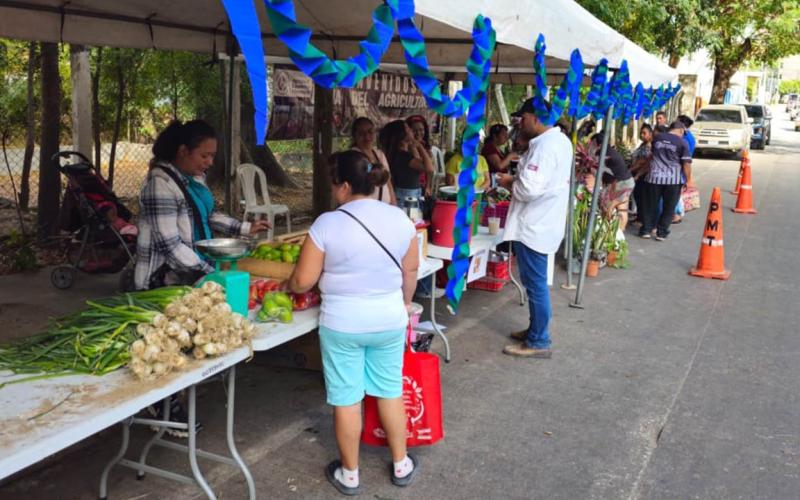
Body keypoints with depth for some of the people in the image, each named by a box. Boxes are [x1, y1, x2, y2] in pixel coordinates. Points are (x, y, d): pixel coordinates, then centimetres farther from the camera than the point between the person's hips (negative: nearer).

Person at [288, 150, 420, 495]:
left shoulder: (327, 224, -17)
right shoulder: (399, 218, -4)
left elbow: (303, 281, -13)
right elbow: (411, 269, 7)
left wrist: (289, 285, 10)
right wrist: (405, 302, 24)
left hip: (342, 324, -4)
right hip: (390, 320, 4)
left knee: (346, 399, 10)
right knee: (390, 392, 18)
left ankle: (349, 474, 25)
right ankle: (401, 465, 31)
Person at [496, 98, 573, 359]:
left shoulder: (544, 145, -22)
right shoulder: (560, 140, 12)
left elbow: (529, 188, -29)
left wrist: (510, 182, -10)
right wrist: (517, 179, 9)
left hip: (534, 226, -11)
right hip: (542, 222, 11)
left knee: (535, 283, -2)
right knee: (536, 282, 20)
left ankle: (538, 342, 7)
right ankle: (536, 330, 32)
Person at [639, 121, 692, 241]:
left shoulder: (656, 138, 7)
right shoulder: (682, 143, -4)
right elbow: (686, 164, -6)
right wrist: (688, 180, 2)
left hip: (654, 177, 3)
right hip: (673, 180, -2)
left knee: (650, 205, 14)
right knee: (668, 208, 9)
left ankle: (646, 230, 16)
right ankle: (661, 232, 9)